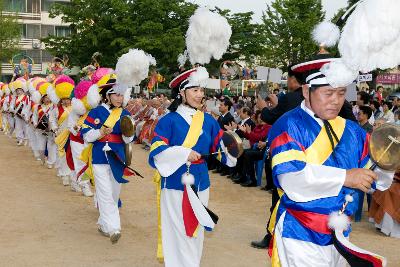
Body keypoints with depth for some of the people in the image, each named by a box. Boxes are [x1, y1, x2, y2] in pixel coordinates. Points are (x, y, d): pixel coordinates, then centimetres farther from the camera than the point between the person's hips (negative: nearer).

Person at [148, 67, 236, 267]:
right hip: (175, 183, -4)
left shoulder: (208, 120, 6)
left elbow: (221, 147, 3)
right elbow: (156, 152, -14)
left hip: (200, 183, 4)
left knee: (196, 231, 14)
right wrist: (184, 154, -22)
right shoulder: (168, 120, -7)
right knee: (177, 233, 0)